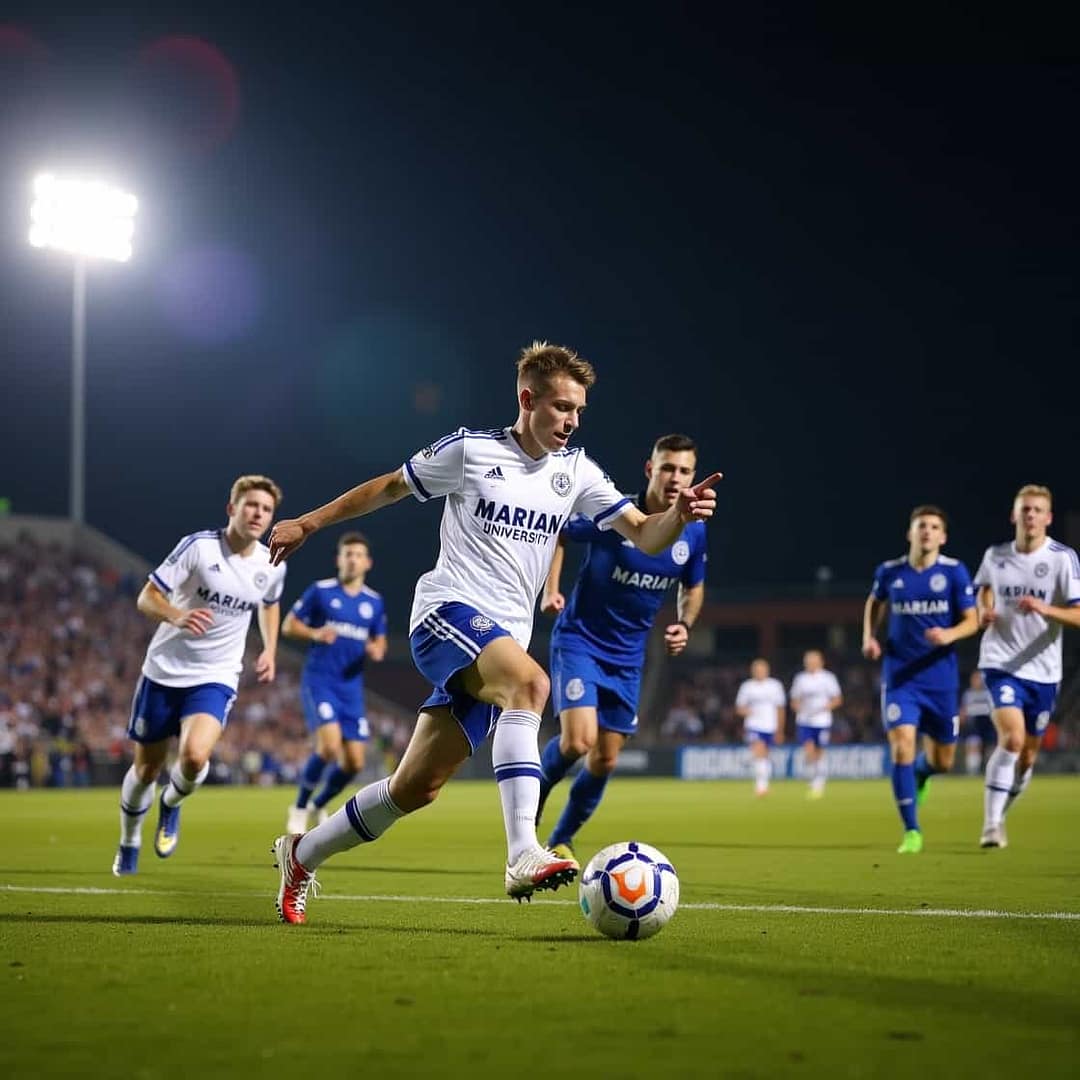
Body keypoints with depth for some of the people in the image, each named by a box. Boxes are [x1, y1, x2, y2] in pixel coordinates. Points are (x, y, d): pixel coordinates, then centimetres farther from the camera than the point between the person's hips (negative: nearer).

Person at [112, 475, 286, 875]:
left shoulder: (272, 567, -1)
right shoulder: (198, 546, -14)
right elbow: (147, 598, -13)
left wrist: (270, 650, 7)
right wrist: (178, 617, -34)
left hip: (215, 679, 1)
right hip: (165, 672, -1)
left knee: (195, 755, -25)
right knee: (146, 768, 9)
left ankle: (171, 805, 10)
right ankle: (129, 842, 37)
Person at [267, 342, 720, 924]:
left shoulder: (576, 471, 9)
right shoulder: (470, 450, -3)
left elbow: (644, 535, 4)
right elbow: (388, 487, 10)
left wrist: (679, 514, -18)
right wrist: (307, 523, 14)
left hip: (501, 640, 6)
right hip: (448, 612, -6)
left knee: (417, 788, 6)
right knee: (529, 681, -37)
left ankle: (302, 854, 27)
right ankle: (523, 855, -47)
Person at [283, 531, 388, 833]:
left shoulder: (374, 602, 10)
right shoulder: (320, 591, -2)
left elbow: (380, 640, 20)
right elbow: (288, 625, 2)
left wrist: (377, 649, -5)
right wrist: (315, 633, -18)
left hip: (352, 687, 5)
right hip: (319, 681, -5)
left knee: (353, 763, 0)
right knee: (330, 744, -24)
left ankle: (318, 806, 28)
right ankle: (300, 807, -2)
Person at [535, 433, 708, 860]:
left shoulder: (693, 532, -5)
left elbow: (693, 588, 14)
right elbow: (556, 533, 0)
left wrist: (684, 624, -5)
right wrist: (550, 590, -10)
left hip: (627, 658, 5)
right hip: (579, 642, -5)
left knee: (604, 761, 7)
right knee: (578, 740, -23)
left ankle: (561, 841, 28)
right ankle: (533, 792, 8)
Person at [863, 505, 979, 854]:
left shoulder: (954, 571, -4)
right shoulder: (889, 572, 1)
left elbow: (971, 621, -2)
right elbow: (874, 602, 21)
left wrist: (950, 634, -23)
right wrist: (869, 636, 4)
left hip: (941, 677, 1)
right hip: (899, 676, -1)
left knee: (942, 761, 9)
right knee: (901, 747, -18)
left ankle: (920, 773, 48)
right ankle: (911, 831, -7)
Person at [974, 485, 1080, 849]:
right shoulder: (995, 556, 1)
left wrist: (1045, 609, -30)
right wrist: (984, 609, 0)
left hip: (1042, 669, 1)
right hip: (1001, 662, -1)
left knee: (1028, 754, 10)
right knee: (1012, 738, -22)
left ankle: (999, 817, 33)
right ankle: (992, 823, -15)